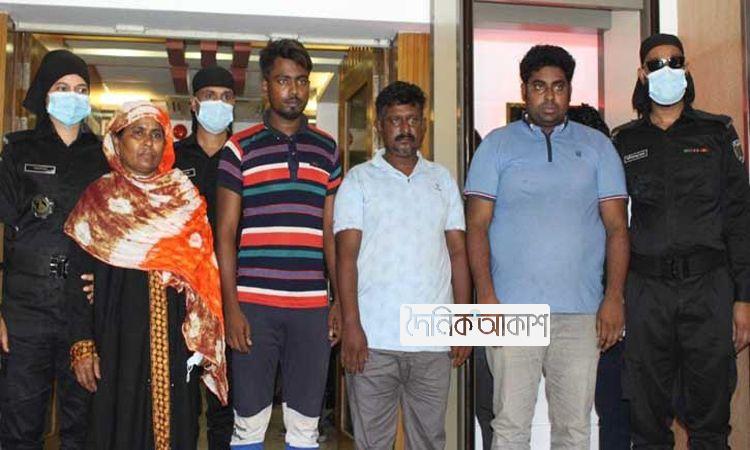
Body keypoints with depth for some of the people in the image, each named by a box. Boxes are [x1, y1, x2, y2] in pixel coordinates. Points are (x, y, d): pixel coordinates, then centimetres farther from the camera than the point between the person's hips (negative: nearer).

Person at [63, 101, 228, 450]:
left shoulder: (185, 198, 8)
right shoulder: (98, 199, 2)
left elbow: (204, 272, 8)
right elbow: (78, 280, 0)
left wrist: (200, 340, 1)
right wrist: (82, 346, -8)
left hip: (176, 339, 2)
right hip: (118, 338, -2)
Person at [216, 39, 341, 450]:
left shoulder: (327, 150, 11)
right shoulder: (239, 149, 2)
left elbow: (331, 232, 13)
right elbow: (225, 234, 0)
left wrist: (340, 302, 7)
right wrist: (230, 306, -7)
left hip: (312, 307, 3)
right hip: (254, 304, -2)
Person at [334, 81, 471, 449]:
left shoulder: (442, 180, 14)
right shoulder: (359, 180, 4)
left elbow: (458, 252, 11)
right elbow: (346, 256, -2)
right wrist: (351, 325, -12)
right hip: (373, 338, -2)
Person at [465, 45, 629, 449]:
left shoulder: (597, 146, 12)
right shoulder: (497, 144, 8)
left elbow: (616, 227, 8)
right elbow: (477, 226, 2)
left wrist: (614, 297, -2)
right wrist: (485, 295, -9)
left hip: (581, 311, 2)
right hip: (512, 308, -1)